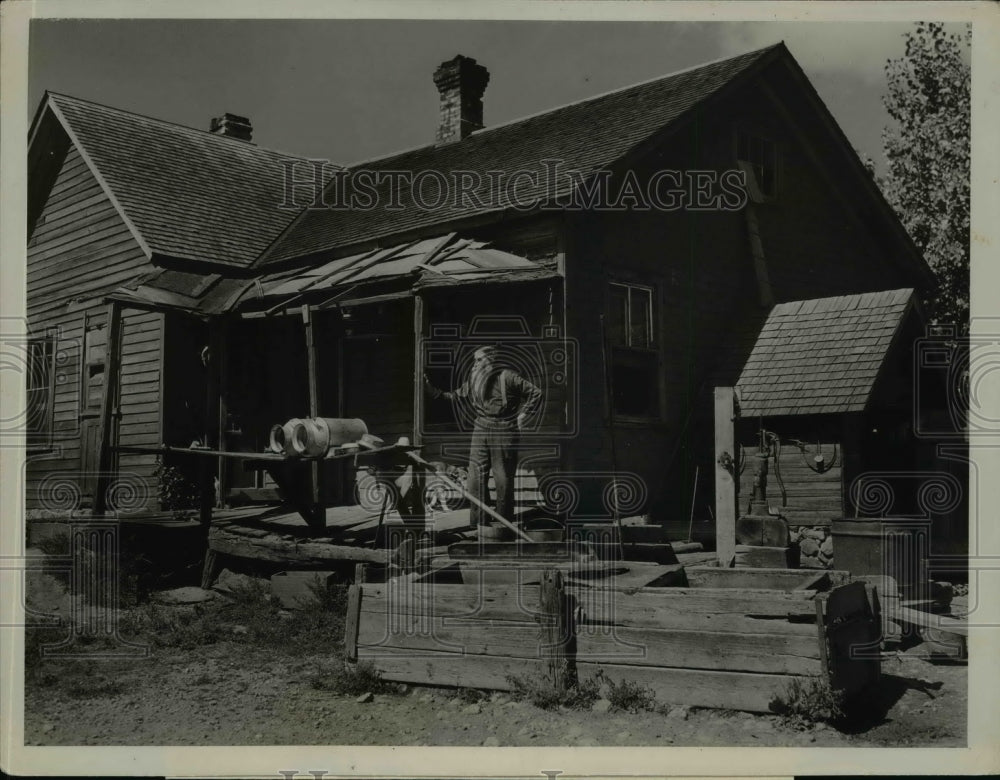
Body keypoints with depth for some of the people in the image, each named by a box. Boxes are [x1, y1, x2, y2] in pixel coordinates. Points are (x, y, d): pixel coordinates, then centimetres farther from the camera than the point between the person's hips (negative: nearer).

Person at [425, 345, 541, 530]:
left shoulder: (507, 377, -8)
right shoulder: (473, 380, 7)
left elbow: (535, 393, -4)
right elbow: (453, 395, 10)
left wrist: (522, 415, -5)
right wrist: (432, 389, -2)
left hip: (504, 432, -5)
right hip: (481, 430, 5)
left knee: (503, 480, 1)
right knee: (476, 478, 0)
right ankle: (480, 522, 8)